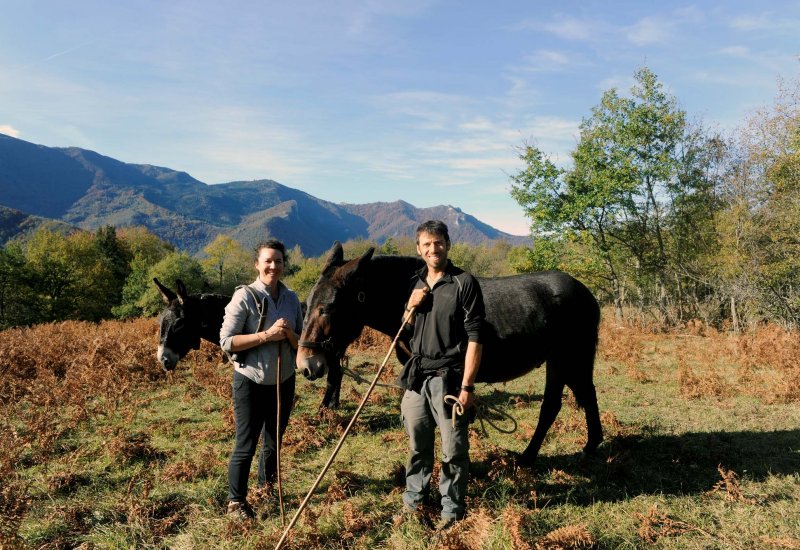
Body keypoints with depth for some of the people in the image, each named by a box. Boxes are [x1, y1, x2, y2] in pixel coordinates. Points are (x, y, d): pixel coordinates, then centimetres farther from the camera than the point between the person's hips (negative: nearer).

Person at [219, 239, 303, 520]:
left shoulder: (292, 298, 1)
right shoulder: (244, 297, -13)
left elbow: (302, 344, 6)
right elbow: (226, 341, -18)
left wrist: (289, 334, -16)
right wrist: (266, 335, -24)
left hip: (283, 382, 5)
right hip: (251, 383, -5)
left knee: (274, 441, 20)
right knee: (246, 445, 5)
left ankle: (266, 488, 41)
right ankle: (236, 501, 23)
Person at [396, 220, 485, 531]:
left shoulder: (464, 283, -10)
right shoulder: (416, 283, 9)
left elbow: (474, 338, -12)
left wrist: (467, 386, -16)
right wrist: (411, 306, -3)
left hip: (448, 378, -5)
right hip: (417, 376, 6)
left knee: (453, 450, 5)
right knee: (417, 445, 18)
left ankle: (452, 509, 23)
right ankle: (413, 499, 35)